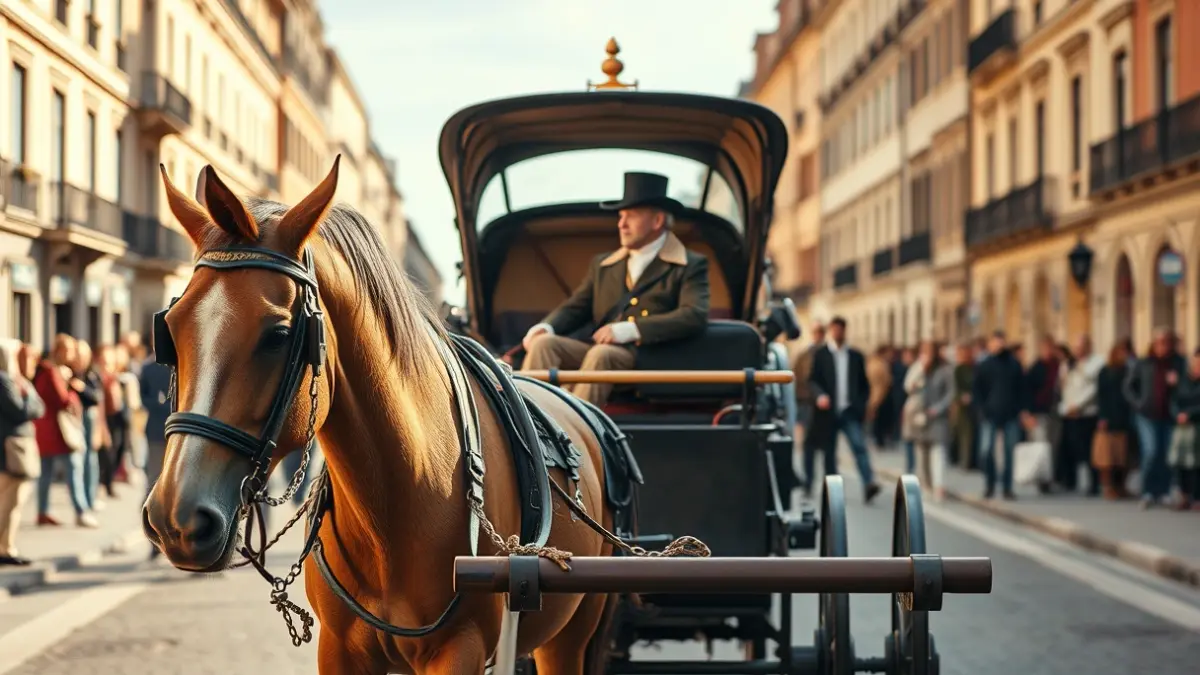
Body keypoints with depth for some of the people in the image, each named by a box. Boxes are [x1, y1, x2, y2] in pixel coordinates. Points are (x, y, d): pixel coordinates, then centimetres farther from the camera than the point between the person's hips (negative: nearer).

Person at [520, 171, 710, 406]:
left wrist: (630, 330, -19)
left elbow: (695, 316, -9)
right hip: (596, 349, 6)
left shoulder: (689, 266, 7)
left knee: (601, 354, -36)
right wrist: (545, 326, -2)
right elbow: (575, 308, 23)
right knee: (544, 343, -21)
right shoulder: (602, 265, 26)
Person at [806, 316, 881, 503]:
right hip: (829, 411, 0)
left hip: (850, 412, 0)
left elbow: (864, 384, 16)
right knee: (829, 451, 6)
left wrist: (861, 405, 4)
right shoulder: (821, 355, 7)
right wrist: (820, 395, -18)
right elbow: (813, 380, 1)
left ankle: (869, 483, -28)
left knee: (859, 445, -17)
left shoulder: (856, 356, 12)